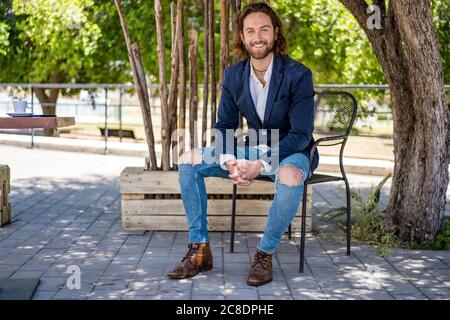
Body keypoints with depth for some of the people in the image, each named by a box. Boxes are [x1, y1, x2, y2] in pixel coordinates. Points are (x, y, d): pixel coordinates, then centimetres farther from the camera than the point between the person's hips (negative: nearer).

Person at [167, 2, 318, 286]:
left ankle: (265, 255, -18)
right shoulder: (233, 75, -3)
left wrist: (261, 165, -30)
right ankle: (199, 249, -7)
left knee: (290, 177, -41)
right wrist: (230, 161, -20)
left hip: (292, 151, -5)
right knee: (189, 161, -10)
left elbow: (301, 134, -20)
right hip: (252, 149, 5)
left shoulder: (298, 74, -18)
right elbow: (225, 126, 2)